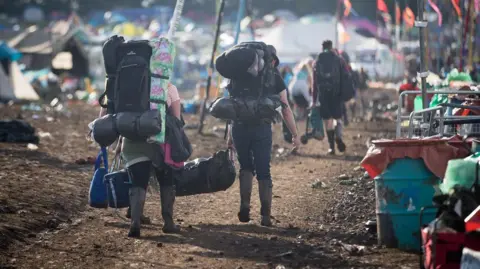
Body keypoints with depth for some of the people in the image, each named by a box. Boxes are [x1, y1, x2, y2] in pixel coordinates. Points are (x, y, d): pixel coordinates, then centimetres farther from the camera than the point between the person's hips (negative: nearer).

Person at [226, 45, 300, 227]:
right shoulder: (274, 77, 5)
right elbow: (285, 108, 3)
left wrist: (230, 136, 20)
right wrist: (295, 135, 10)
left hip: (239, 128, 2)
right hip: (262, 129, -2)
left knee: (246, 167, 21)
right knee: (264, 172, 7)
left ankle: (244, 204, 3)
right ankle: (266, 216, 4)